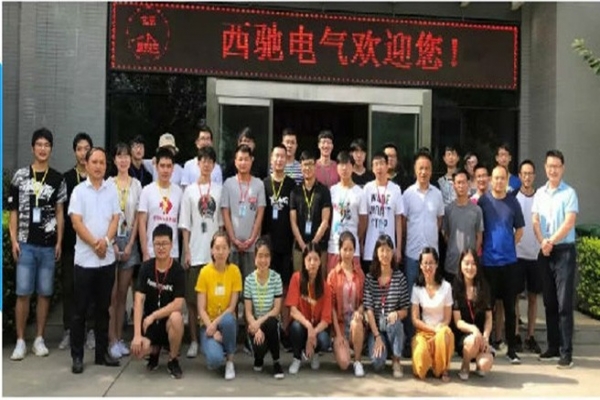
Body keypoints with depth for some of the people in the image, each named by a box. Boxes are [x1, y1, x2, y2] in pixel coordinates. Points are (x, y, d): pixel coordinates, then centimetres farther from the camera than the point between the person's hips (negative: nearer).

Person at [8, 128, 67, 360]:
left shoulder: (57, 179, 6)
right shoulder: (20, 176, 4)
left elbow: (60, 213, 7)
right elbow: (13, 211, 6)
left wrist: (59, 242, 1)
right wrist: (14, 240, -2)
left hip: (48, 245, 1)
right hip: (26, 244, -1)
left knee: (44, 293, 6)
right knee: (23, 293, -2)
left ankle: (39, 339, 15)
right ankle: (20, 341, 7)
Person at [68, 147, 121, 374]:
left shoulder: (112, 190, 7)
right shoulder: (79, 191, 0)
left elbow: (115, 219, 2)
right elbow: (76, 223, -7)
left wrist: (106, 240, -14)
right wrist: (95, 244, -14)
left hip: (107, 258, 3)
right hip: (85, 258, -2)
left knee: (103, 308, 10)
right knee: (80, 309, 2)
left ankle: (102, 353, 19)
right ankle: (77, 356, 11)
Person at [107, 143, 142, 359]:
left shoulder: (136, 184, 5)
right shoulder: (108, 183, -1)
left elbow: (137, 217, 5)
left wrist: (130, 245, -3)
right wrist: (112, 244, -9)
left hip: (129, 241, 2)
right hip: (111, 240, -2)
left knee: (123, 293, 8)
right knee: (112, 293, -3)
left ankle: (120, 338, 15)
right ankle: (112, 340, 3)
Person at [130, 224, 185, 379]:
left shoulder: (178, 270, -12)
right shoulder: (146, 267, -6)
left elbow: (178, 304, -18)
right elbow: (139, 301, -12)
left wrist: (153, 316, -20)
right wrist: (137, 335, -20)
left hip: (168, 319, -1)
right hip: (149, 321, 1)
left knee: (176, 318, -37)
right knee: (138, 350, -27)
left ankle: (173, 360, -9)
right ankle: (154, 351, 14)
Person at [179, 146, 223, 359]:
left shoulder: (219, 189, 7)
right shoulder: (190, 190, 5)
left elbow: (222, 222, 8)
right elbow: (185, 225, 3)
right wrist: (186, 251, -2)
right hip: (195, 252, 0)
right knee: (193, 299, 2)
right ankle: (194, 341, 12)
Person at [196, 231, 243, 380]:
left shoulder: (234, 271, -7)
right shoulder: (205, 272, -9)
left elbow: (232, 307, -9)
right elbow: (201, 309, -9)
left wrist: (216, 323, -21)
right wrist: (212, 329, -21)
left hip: (226, 320, 1)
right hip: (208, 323, -1)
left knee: (228, 320, -37)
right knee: (215, 360, -29)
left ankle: (230, 361, -12)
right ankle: (214, 349, 10)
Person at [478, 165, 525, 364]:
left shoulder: (513, 202, 5)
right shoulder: (482, 201, -1)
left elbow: (519, 229, 13)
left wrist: (509, 246, 6)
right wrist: (481, 248, -1)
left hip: (509, 261, 2)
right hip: (488, 261, -2)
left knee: (509, 305, 6)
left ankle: (511, 348, 14)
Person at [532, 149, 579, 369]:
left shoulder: (569, 193, -4)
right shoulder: (540, 193, 11)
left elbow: (569, 222, -13)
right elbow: (535, 222, 5)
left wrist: (551, 241, -19)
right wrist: (542, 242, -12)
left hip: (564, 251, -5)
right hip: (545, 252, 5)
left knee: (564, 303, -7)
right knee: (549, 302, 10)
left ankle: (566, 352, -3)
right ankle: (553, 347, 19)